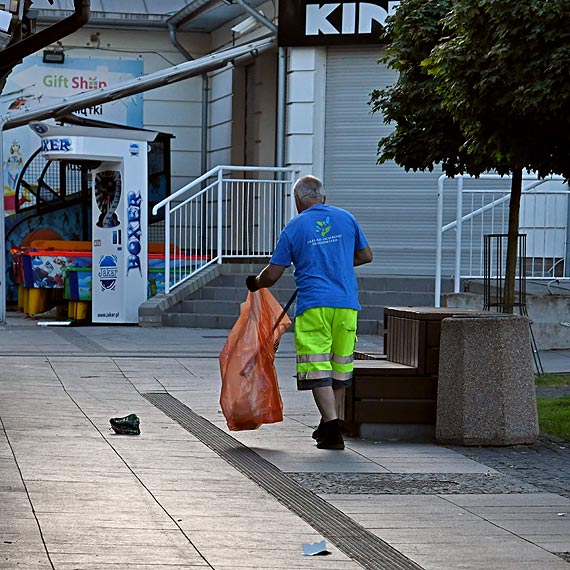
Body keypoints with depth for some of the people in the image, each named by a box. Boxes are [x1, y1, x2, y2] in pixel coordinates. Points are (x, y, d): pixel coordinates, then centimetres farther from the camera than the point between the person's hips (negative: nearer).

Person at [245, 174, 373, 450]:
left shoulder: (294, 227, 1)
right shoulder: (346, 218, 9)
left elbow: (272, 274, 4)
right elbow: (365, 255, 19)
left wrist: (255, 283, 25)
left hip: (313, 306, -4)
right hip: (347, 304, 4)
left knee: (317, 370, -4)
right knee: (340, 367, 15)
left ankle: (332, 429, -15)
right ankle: (329, 425, 25)